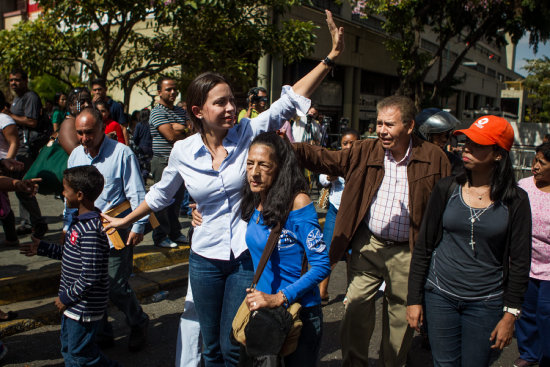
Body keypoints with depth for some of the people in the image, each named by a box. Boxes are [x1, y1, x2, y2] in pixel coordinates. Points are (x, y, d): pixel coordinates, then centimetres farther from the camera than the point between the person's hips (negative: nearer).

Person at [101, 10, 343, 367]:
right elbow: (160, 194, 12)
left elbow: (290, 100, -16)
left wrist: (331, 56, -23)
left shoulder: (248, 133, -11)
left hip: (247, 256, -2)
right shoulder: (183, 151, -5)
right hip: (206, 258, 2)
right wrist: (124, 220, 21)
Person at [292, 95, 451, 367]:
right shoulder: (366, 151, 0)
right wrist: (291, 149, -21)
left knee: (401, 318, 14)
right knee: (355, 309, 5)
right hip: (368, 246, 1)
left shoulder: (433, 158, -5)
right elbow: (328, 159, -5)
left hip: (408, 252, -1)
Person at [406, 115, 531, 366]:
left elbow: (520, 261, 0)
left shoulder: (515, 200, -6)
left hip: (486, 303, -1)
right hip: (440, 296, 1)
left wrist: (510, 314, -3)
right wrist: (414, 298, 0)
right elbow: (423, 246, 1)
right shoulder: (446, 189, -4)